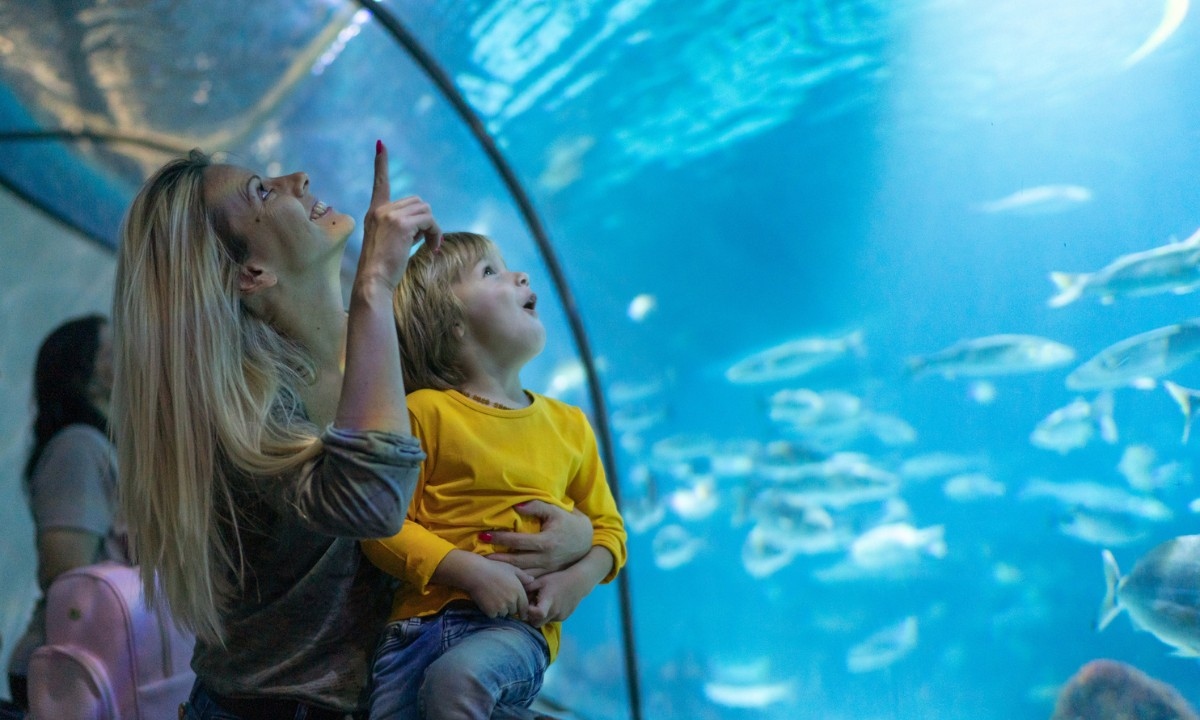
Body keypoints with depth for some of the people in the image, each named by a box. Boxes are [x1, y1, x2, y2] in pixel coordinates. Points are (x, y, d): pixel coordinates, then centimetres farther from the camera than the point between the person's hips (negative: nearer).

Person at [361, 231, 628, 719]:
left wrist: (578, 579, -1)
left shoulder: (568, 423, 14)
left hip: (520, 626, 0)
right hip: (424, 615, 0)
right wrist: (469, 570, -14)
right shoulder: (425, 411, 3)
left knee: (456, 677, -32)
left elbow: (607, 528, 20)